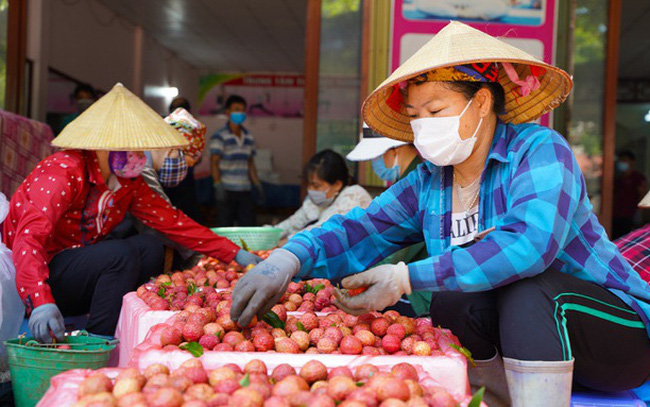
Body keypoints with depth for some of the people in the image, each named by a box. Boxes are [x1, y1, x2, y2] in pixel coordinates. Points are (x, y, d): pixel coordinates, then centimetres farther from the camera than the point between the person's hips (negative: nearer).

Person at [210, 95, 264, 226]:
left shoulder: (248, 138, 13)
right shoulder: (219, 137, -5)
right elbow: (214, 163, -8)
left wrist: (257, 184, 14)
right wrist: (218, 186, -17)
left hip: (245, 190, 5)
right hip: (227, 190, -5)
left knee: (248, 225, 3)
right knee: (225, 228, 0)